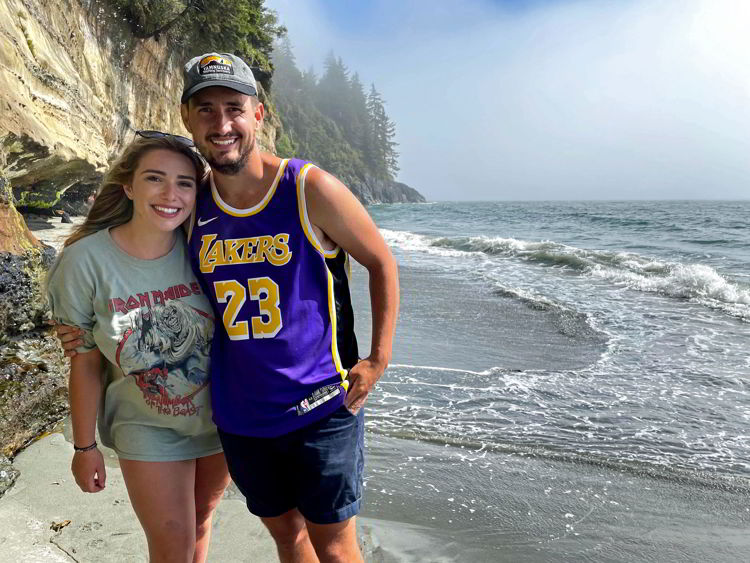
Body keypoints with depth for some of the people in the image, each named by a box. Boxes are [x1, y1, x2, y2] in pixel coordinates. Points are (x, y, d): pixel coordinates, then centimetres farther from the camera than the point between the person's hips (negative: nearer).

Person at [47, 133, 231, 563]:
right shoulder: (87, 259, -17)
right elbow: (86, 363, -8)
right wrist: (85, 446, 0)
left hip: (221, 417, 2)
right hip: (148, 426, -2)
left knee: (200, 524, 21)